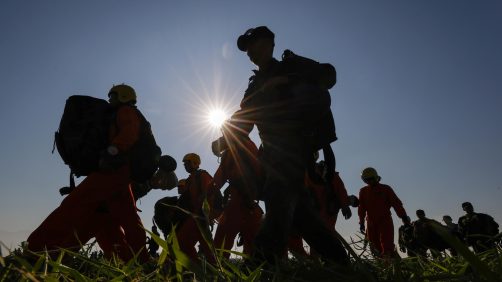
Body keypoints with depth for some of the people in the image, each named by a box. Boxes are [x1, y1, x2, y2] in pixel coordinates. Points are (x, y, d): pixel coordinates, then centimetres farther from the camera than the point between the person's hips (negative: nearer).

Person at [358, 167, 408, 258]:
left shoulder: (386, 189, 2)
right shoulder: (363, 191, 9)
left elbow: (396, 203, -1)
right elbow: (361, 208, 12)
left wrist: (403, 216, -8)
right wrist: (361, 222, 9)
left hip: (385, 221, -3)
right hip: (371, 223, 3)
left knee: (387, 245, -13)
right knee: (376, 246, 2)